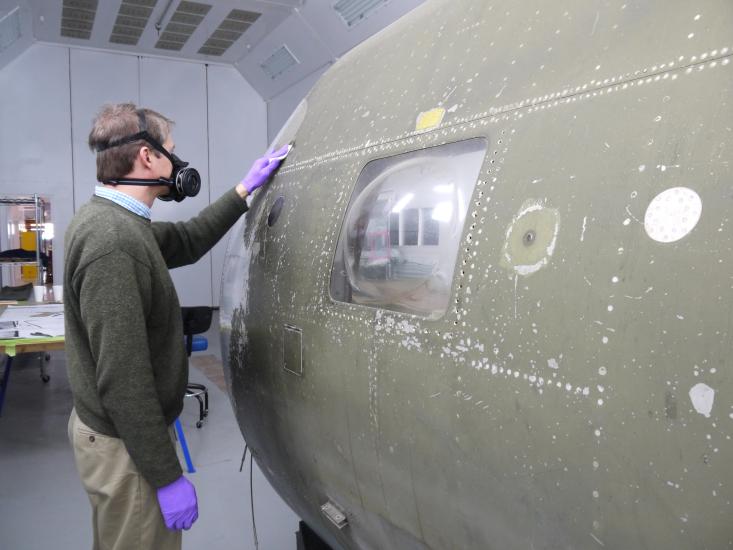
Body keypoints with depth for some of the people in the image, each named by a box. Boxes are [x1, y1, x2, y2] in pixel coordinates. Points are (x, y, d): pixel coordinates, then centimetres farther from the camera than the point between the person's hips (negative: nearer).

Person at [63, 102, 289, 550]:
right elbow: (122, 378, -29)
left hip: (109, 426, 10)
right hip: (126, 444, -10)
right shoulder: (112, 241, -28)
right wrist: (167, 476, -22)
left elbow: (187, 241, 19)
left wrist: (244, 191, 19)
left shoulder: (114, 222, 4)